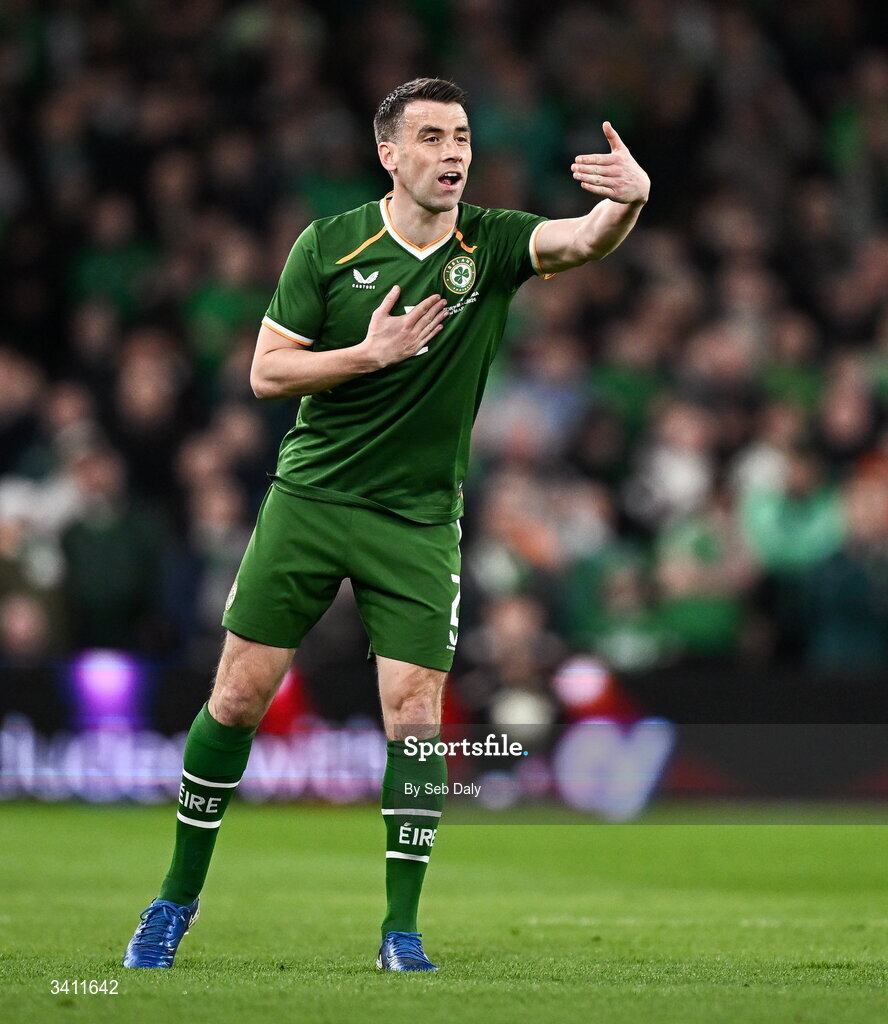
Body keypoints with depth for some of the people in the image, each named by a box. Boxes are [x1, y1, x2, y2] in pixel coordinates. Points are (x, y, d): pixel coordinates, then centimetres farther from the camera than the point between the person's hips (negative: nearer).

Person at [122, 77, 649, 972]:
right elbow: (265, 371, -4)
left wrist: (627, 200, -46)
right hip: (310, 496, 0)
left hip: (420, 520, 0)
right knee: (238, 697, 1)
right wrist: (371, 352, -18)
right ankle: (178, 897, 16)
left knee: (415, 715, -7)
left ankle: (401, 931, 3)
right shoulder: (329, 245, -4)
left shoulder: (490, 244, -4)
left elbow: (581, 240, -24)